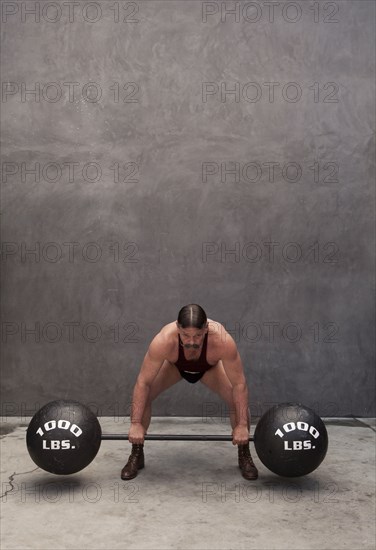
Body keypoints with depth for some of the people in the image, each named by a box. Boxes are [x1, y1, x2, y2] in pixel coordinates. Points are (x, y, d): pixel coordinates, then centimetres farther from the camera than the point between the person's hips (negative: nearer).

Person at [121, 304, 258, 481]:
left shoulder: (223, 341, -44)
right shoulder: (163, 341, -44)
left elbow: (239, 384, -33)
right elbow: (143, 382, -32)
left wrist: (242, 425, -32)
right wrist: (136, 424, -32)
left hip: (210, 366, 0)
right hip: (174, 365, 0)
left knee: (238, 400, -19)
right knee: (142, 396, -19)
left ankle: (244, 456, 5)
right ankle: (136, 455, 2)